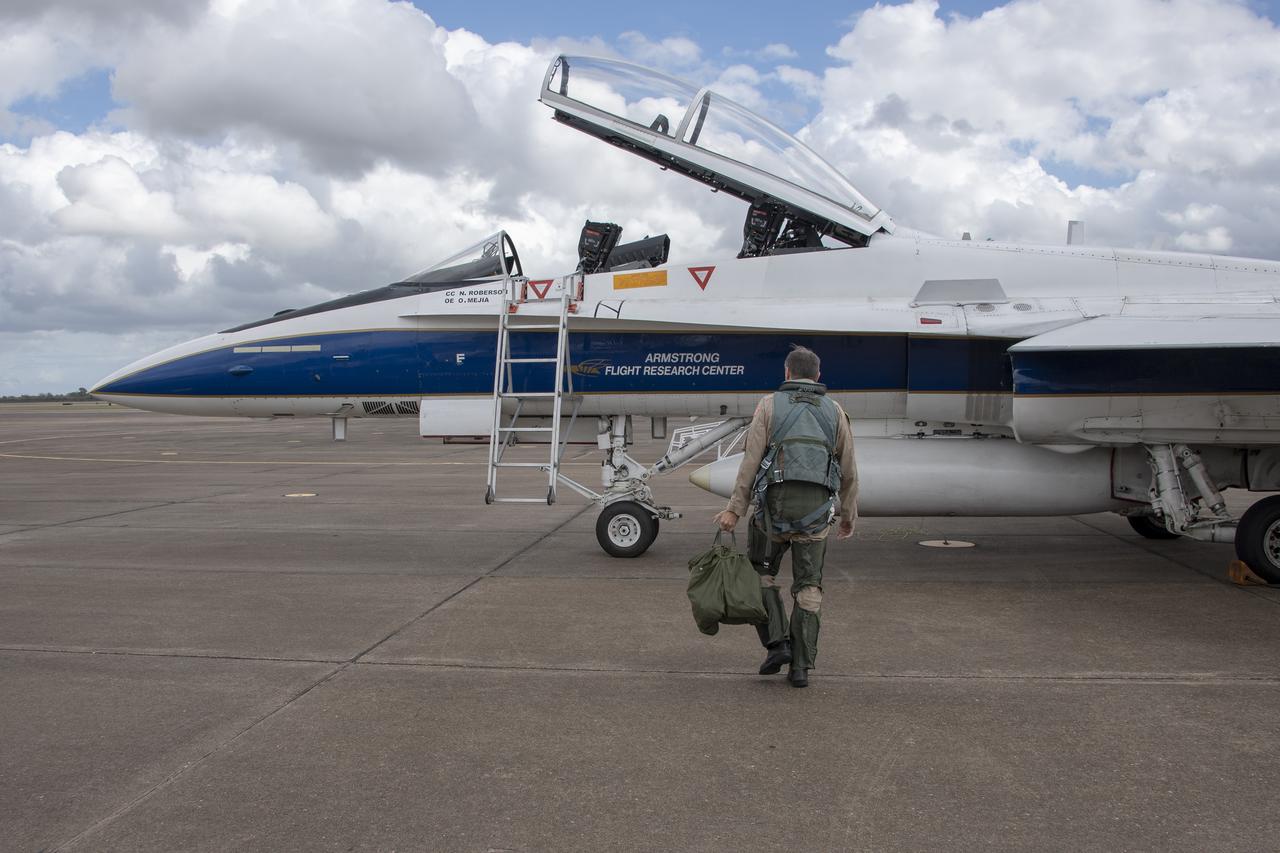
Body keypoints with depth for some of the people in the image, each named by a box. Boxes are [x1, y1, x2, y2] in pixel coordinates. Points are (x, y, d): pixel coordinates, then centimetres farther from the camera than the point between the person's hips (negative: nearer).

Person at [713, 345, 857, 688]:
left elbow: (751, 461, -5)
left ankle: (777, 643, 5)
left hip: (776, 505, -2)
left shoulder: (770, 405, 4)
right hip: (816, 511, 2)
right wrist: (849, 516, 24)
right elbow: (848, 472, 13)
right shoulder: (835, 412, 12)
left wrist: (734, 509, -4)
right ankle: (800, 666, 8)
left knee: (761, 572, 18)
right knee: (808, 587, 10)